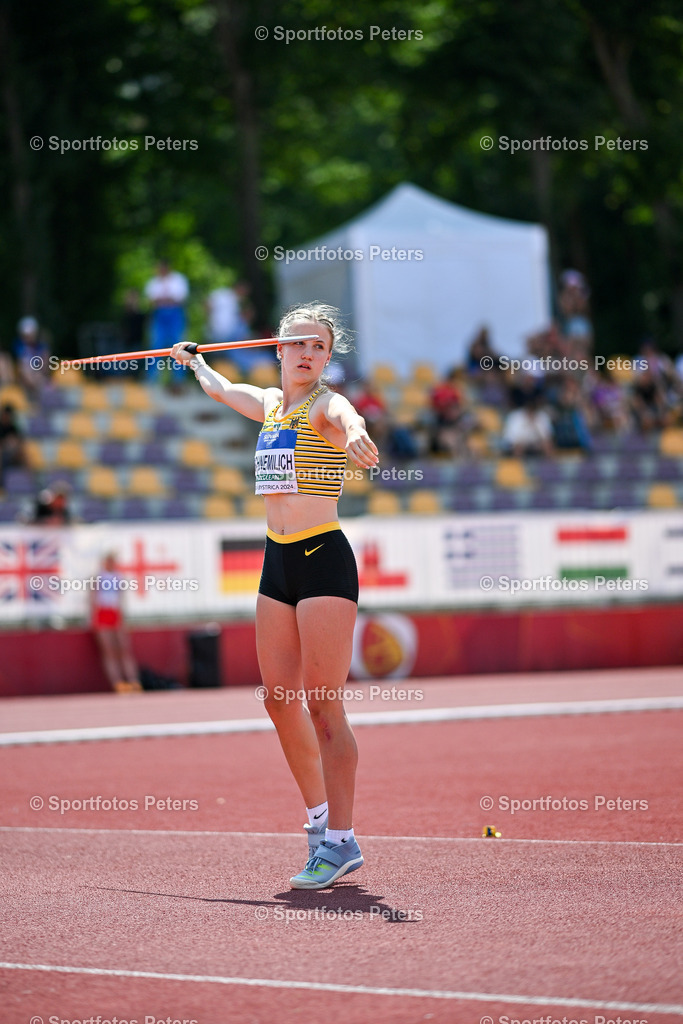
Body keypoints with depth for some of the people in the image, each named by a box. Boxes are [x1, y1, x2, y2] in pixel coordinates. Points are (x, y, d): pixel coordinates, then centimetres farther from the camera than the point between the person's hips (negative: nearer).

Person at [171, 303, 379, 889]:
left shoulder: (325, 404, -9)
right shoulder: (268, 403, 13)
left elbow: (345, 418, -35)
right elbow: (219, 388, 37)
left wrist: (354, 437, -58)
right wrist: (192, 359, 54)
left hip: (323, 559, -7)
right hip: (278, 561, 8)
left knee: (323, 706, -9)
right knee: (278, 698, 9)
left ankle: (340, 841, -5)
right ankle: (319, 816, 25)